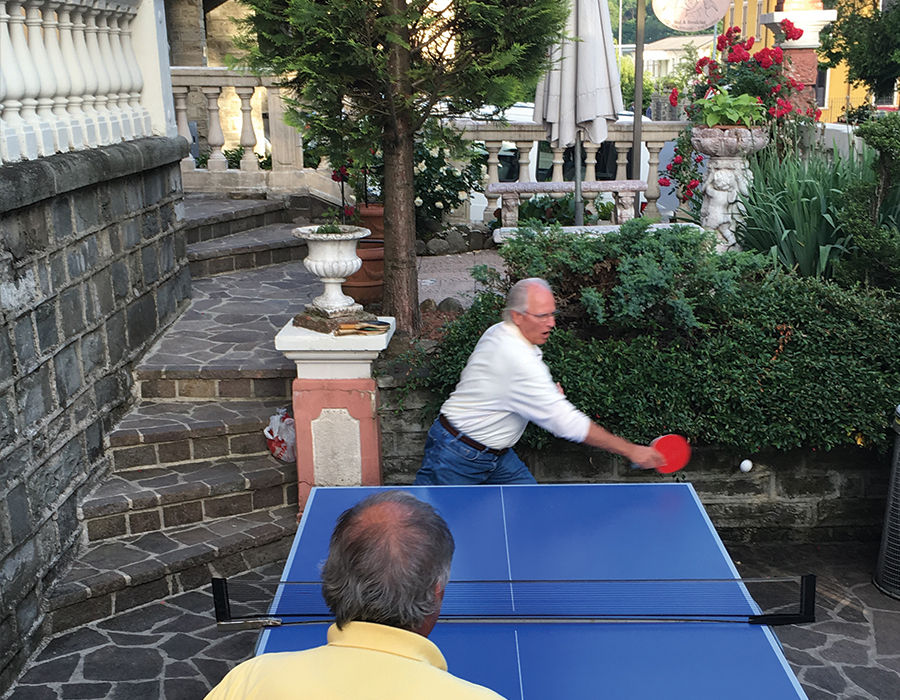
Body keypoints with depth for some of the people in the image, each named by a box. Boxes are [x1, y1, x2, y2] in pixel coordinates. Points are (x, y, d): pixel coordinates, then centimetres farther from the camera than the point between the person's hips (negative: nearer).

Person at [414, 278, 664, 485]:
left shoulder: (497, 333, -1)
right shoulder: (521, 363, -30)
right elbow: (568, 424, -30)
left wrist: (548, 392, 4)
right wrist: (631, 451, -24)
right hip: (458, 457, -10)